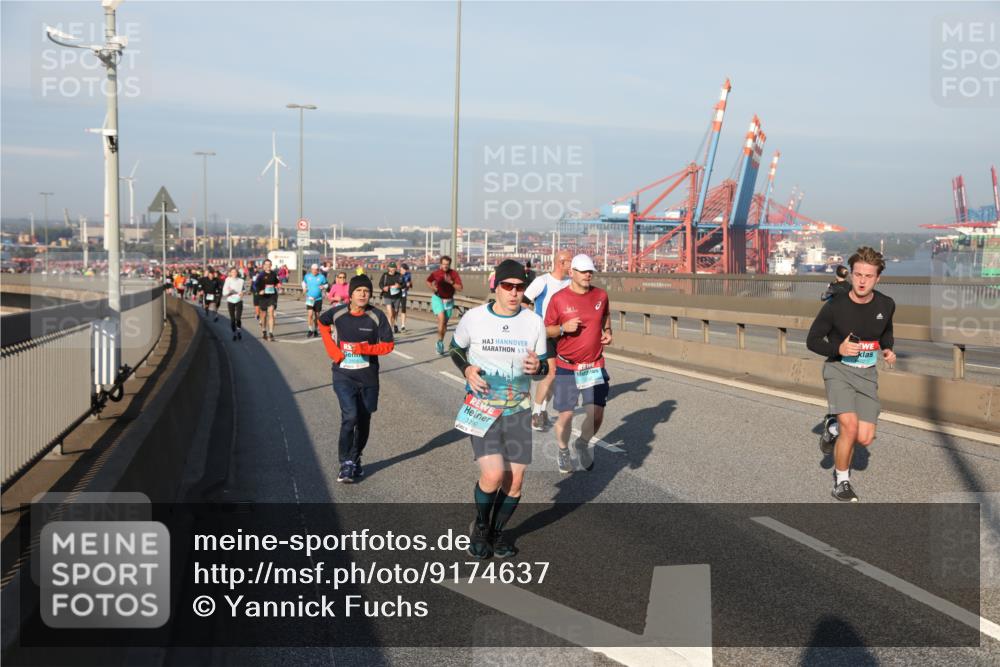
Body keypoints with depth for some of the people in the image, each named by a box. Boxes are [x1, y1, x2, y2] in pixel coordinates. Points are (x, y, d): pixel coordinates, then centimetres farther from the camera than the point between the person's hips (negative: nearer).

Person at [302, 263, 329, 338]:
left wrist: (323, 286, -12)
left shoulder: (321, 277, -3)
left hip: (318, 299, 1)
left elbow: (326, 284, 9)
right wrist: (304, 288, 4)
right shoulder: (307, 276, 1)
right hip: (309, 298, -1)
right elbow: (304, 282, 20)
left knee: (317, 315, 11)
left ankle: (315, 330, 26)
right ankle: (310, 330, -11)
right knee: (310, 314, -15)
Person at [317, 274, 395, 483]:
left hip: (368, 377, 2)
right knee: (350, 416, -18)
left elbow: (388, 345, -6)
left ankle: (356, 459, 32)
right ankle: (346, 463, -9)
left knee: (363, 420, 12)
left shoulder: (377, 316, -10)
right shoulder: (337, 313, -7)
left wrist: (364, 349, -21)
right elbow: (322, 323, 15)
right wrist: (333, 350, 3)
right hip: (343, 375, -1)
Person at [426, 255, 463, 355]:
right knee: (441, 318, -21)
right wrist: (433, 287, -6)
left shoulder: (454, 274, -8)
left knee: (445, 322, 10)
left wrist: (451, 282, -27)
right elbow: (428, 281, 13)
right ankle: (439, 341, -8)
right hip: (438, 298, -2)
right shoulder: (436, 273, -7)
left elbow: (460, 288, -14)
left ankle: (441, 343, 27)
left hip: (449, 301, 2)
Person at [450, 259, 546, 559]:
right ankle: (480, 526, 13)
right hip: (482, 408, -2)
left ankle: (497, 531, 29)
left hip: (519, 410, 3)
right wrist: (466, 369, -10)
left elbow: (543, 366, 6)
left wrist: (537, 367, -18)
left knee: (514, 481, 2)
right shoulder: (473, 318, -7)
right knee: (493, 475, -17)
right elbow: (455, 348, 11)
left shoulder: (534, 322, -3)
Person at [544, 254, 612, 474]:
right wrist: (563, 328, -19)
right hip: (566, 367, -2)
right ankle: (563, 451, 29)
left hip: (595, 366, 3)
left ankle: (583, 444, 27)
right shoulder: (558, 298, -8)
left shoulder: (601, 295, 2)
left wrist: (607, 331, 5)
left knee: (596, 415, -4)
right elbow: (546, 330, -1)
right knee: (565, 415, 0)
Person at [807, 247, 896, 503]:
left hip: (867, 374, 4)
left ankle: (836, 435, 30)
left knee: (864, 438, -6)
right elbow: (812, 340, -5)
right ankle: (841, 481, 0)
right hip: (839, 369, -3)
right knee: (850, 426, -22)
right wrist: (838, 349, -22)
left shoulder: (886, 305, -5)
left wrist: (888, 349, -2)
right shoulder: (834, 307, -15)